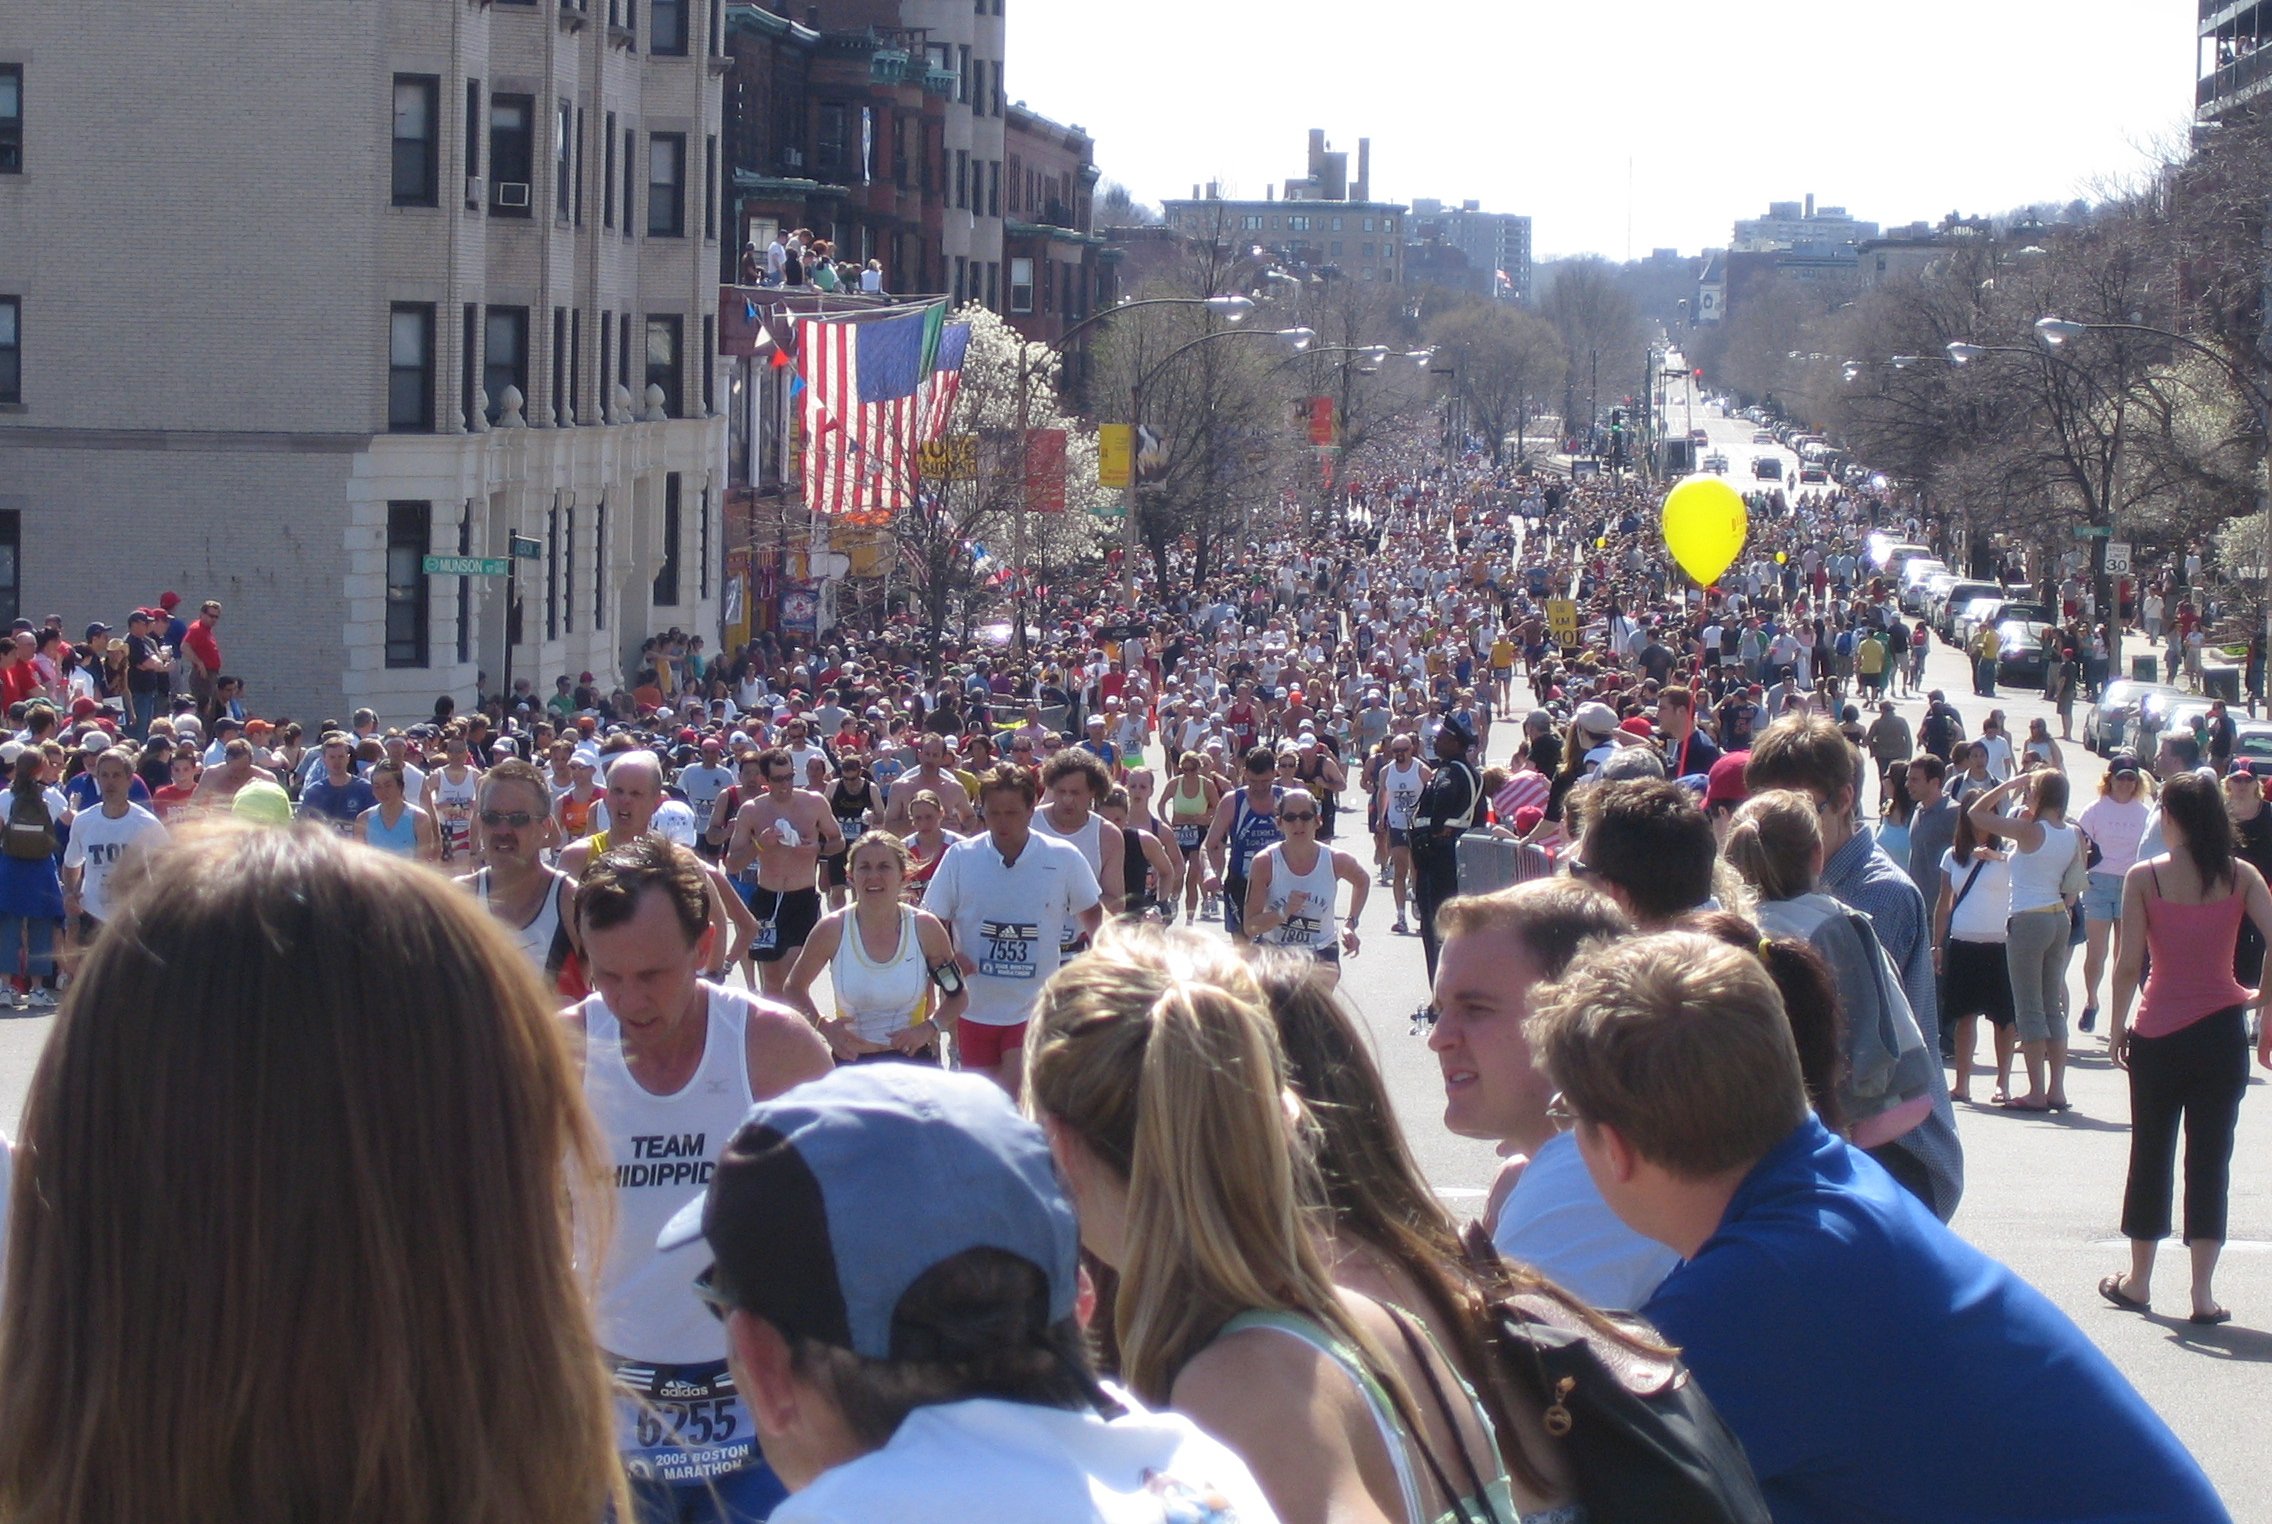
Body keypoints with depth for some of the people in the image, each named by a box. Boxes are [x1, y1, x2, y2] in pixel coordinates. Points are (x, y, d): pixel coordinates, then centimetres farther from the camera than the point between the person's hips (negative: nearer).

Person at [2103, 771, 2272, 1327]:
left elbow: (2127, 964, -9)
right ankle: (2203, 1291, 3)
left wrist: (2116, 1027, 2)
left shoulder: (2144, 878, -7)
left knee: (2150, 1153, 12)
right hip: (2221, 1031, 1)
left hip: (2159, 1033, -1)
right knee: (2211, 1156, 5)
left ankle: (2138, 1280, 22)